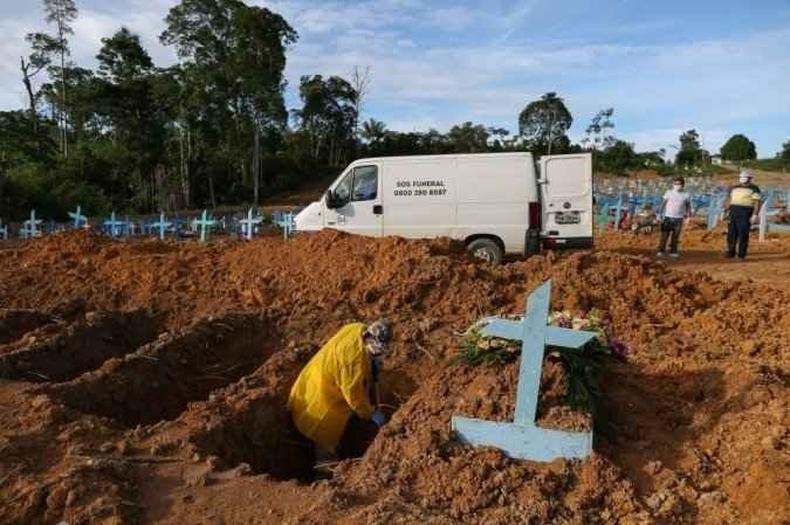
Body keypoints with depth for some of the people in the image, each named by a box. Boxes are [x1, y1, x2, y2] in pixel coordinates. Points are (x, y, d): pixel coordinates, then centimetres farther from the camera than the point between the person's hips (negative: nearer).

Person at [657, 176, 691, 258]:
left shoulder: (685, 195, 3)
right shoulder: (669, 193, 1)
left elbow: (688, 205, 12)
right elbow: (663, 203, 4)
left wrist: (688, 212, -4)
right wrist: (659, 213, 1)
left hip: (678, 218, 1)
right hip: (668, 217, -1)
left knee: (675, 236, 5)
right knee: (664, 235, -2)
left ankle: (673, 251, 13)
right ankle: (661, 250, 3)